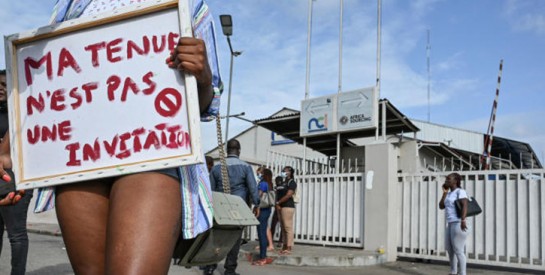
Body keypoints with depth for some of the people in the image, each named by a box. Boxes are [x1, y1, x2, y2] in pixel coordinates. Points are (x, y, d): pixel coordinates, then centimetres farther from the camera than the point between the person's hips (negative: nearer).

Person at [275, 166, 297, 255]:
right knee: (283, 227, 9)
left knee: (288, 227, -10)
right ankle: (284, 246, 13)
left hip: (288, 206, -9)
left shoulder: (291, 182, -4)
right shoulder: (283, 183, 21)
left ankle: (289, 248, -9)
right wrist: (277, 204, 2)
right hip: (281, 207, 9)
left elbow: (288, 195, -15)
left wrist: (278, 203, -10)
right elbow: (279, 194, 18)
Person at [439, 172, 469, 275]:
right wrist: (445, 193, 8)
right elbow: (441, 206, 13)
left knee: (458, 251, -8)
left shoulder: (460, 191, -8)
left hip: (458, 224, -10)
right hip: (450, 224, 10)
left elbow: (465, 205, -22)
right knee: (449, 249, 16)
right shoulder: (449, 193, 18)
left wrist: (463, 220, -34)